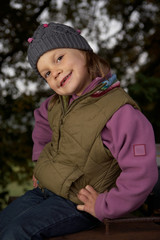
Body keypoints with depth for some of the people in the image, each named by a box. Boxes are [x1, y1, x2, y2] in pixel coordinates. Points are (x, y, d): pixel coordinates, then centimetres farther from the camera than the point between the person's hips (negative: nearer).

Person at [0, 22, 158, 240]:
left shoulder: (120, 113, -28)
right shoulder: (58, 102, -1)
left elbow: (142, 174, -31)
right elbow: (43, 120, 25)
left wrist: (103, 207, -21)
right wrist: (41, 161, 19)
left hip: (77, 204, -8)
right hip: (44, 189, 8)